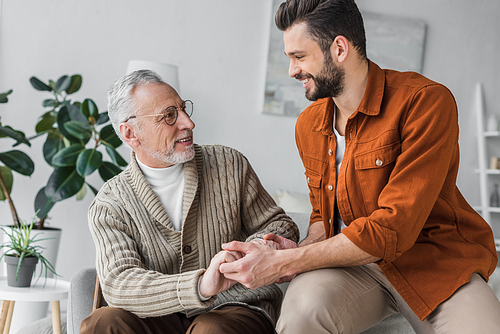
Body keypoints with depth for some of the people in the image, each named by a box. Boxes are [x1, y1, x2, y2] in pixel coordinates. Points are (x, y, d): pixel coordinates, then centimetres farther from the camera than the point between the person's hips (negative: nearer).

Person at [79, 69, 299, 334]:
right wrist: (200, 285, -35)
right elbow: (118, 283, -18)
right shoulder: (108, 207, -2)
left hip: (236, 310, 0)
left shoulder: (230, 165, 3)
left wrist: (261, 246, -15)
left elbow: (281, 226, 12)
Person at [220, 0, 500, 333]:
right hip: (351, 259, 3)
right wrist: (301, 251, -6)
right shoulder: (308, 124, 7)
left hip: (435, 259, -3)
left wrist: (284, 262, -21)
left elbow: (392, 227, -22)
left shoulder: (425, 100, -15)